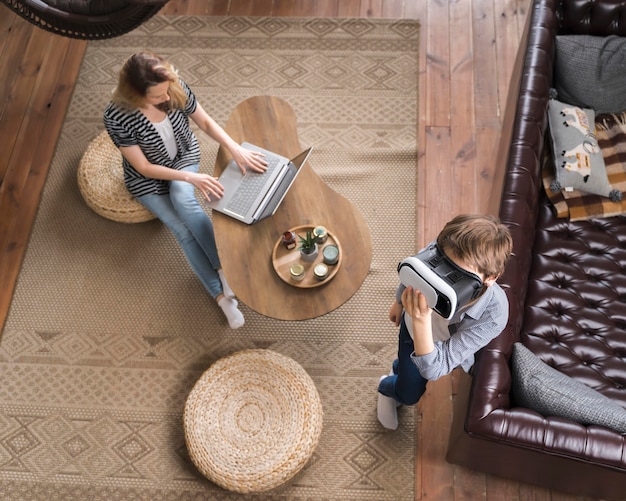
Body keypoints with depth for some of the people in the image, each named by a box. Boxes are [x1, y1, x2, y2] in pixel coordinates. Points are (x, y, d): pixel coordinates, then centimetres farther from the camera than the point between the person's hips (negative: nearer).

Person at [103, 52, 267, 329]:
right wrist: (192, 178, -32)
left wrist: (236, 149, -24)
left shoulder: (176, 88, -23)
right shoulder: (117, 116, -32)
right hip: (147, 178, -2)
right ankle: (221, 295, -11)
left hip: (184, 157, 2)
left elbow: (205, 122, -9)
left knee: (183, 199, -30)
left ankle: (223, 266, -18)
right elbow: (144, 168, -25)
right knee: (183, 231, -18)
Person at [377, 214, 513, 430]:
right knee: (409, 395, 18)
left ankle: (399, 368, 66)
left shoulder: (494, 315, -47)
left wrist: (422, 319, -63)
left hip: (451, 349, 1)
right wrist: (398, 303, 7)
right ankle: (387, 386, 53)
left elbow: (432, 370, -45)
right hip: (412, 328, -1)